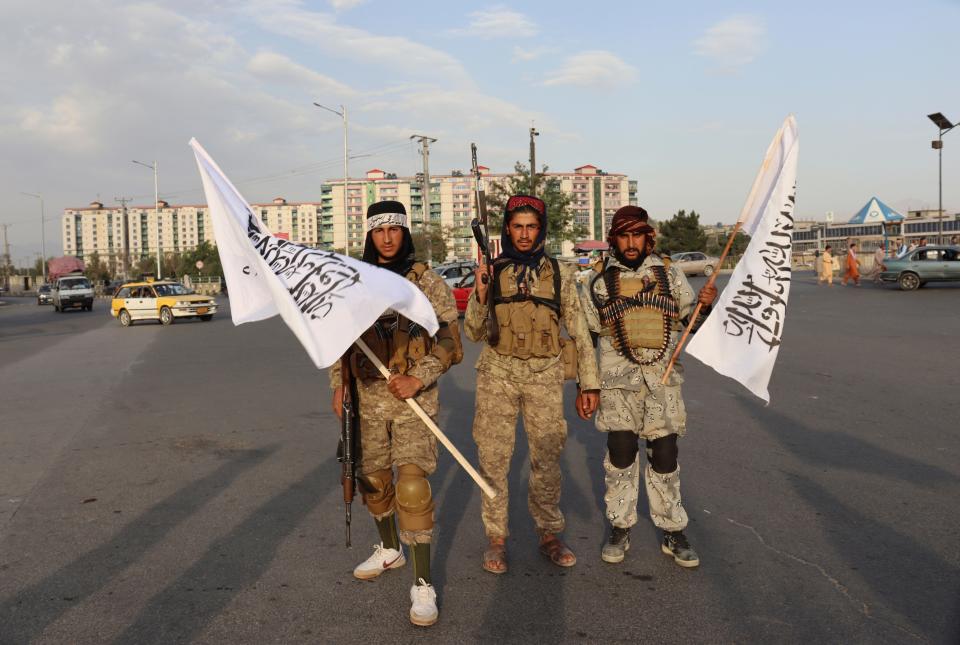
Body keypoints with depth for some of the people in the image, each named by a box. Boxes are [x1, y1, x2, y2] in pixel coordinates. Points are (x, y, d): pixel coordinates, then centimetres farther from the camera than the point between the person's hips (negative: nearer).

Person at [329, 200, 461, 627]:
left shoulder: (428, 283, -4)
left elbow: (449, 343, -6)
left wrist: (417, 379, -19)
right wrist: (338, 384, 8)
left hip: (413, 398, -4)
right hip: (367, 397, 5)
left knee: (411, 484, -14)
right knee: (372, 477, 15)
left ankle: (422, 583, -4)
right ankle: (389, 550, 40)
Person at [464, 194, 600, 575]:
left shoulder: (560, 274, 6)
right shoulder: (492, 272, 6)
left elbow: (578, 329, 8)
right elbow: (474, 333, 5)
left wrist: (589, 381, 3)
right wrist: (481, 296, -12)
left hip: (545, 374, 0)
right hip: (498, 372, 0)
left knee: (547, 459, 4)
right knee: (493, 458, 2)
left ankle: (549, 535, 20)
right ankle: (496, 539, 14)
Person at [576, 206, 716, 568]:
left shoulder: (670, 275, 7)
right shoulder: (600, 281, 5)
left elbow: (693, 322, 13)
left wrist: (705, 305, -10)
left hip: (663, 380, 1)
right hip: (618, 381, -1)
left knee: (665, 455, 4)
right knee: (620, 454, 3)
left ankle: (673, 532, 18)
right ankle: (619, 529, 19)